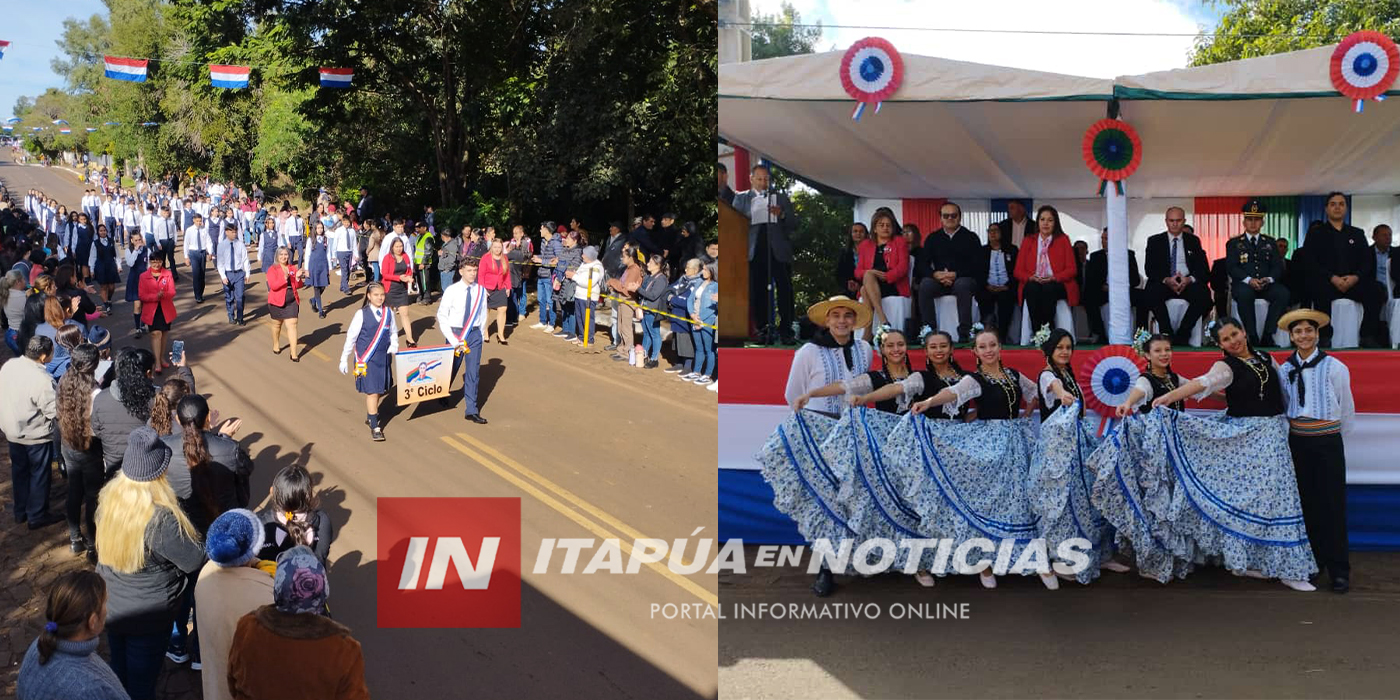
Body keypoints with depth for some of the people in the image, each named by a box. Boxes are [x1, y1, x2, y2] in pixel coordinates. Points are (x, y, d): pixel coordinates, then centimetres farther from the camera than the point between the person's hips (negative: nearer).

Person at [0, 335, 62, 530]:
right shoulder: (43, 380, -31)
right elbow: (54, 412, -25)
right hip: (36, 435, -7)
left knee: (19, 471, 23)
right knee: (39, 475, 13)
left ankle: (21, 512, 38)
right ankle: (37, 516, 26)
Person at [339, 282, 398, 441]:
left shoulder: (388, 313, 1)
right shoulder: (362, 314, -10)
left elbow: (393, 332, 15)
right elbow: (351, 337, -4)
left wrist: (394, 346, -6)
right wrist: (344, 359, -1)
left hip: (384, 358, 4)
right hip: (367, 360, -4)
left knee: (380, 390, 13)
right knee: (372, 392, -5)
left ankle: (370, 414, 38)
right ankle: (374, 427, 2)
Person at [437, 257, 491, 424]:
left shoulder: (481, 291, -2)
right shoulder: (452, 291, -10)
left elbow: (483, 314, 7)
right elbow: (442, 316, -8)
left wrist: (481, 334, 4)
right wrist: (453, 340, -12)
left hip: (474, 333, 2)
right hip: (455, 333, -2)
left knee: (473, 372, 0)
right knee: (451, 369, 14)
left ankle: (472, 411, 6)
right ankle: (443, 395, 44)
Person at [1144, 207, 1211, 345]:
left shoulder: (1193, 241, 15)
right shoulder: (1154, 241, 11)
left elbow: (1203, 269, 7)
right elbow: (1150, 269, 1)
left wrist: (1189, 279, -16)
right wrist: (1166, 280, -20)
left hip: (1188, 282, 1)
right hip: (1164, 283, -1)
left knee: (1203, 294, -32)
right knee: (1152, 294, -35)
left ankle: (1182, 334, -22)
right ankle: (1167, 334, -23)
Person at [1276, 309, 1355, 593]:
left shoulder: (1334, 367, -8)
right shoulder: (1285, 369, 3)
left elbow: (1347, 409, 1)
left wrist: (1331, 436, 9)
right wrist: (1295, 429, 8)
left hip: (1328, 443, -4)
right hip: (1297, 442, 4)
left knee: (1332, 505, -3)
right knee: (1305, 504, 9)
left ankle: (1339, 570, 2)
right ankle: (1312, 562, 20)